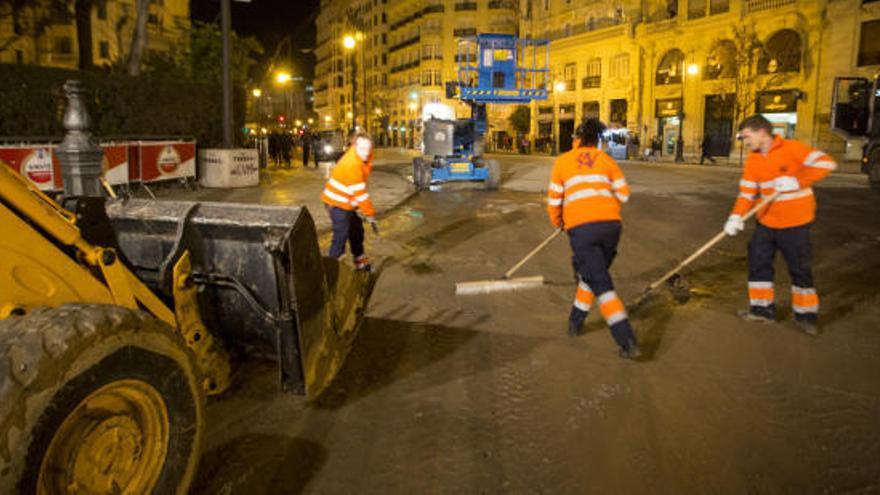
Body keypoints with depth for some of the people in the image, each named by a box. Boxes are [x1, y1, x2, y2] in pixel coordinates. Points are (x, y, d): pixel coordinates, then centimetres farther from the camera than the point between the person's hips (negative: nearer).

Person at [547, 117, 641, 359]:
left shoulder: (563, 161, 11)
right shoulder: (606, 159, 14)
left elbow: (554, 200, 11)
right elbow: (623, 193, 8)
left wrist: (557, 222, 30)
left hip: (580, 228, -3)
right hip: (610, 224, 3)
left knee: (601, 284, -2)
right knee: (593, 272, 24)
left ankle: (627, 341, -8)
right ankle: (576, 322, 35)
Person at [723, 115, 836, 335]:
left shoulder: (791, 148, -14)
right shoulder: (753, 160, 3)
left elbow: (826, 163, -21)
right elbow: (747, 192, 0)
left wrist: (797, 181, -29)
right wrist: (736, 216, -13)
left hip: (795, 222, -6)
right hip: (766, 222, 6)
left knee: (800, 269, 3)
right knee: (758, 262, 7)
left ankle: (806, 315, 18)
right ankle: (763, 309, 20)